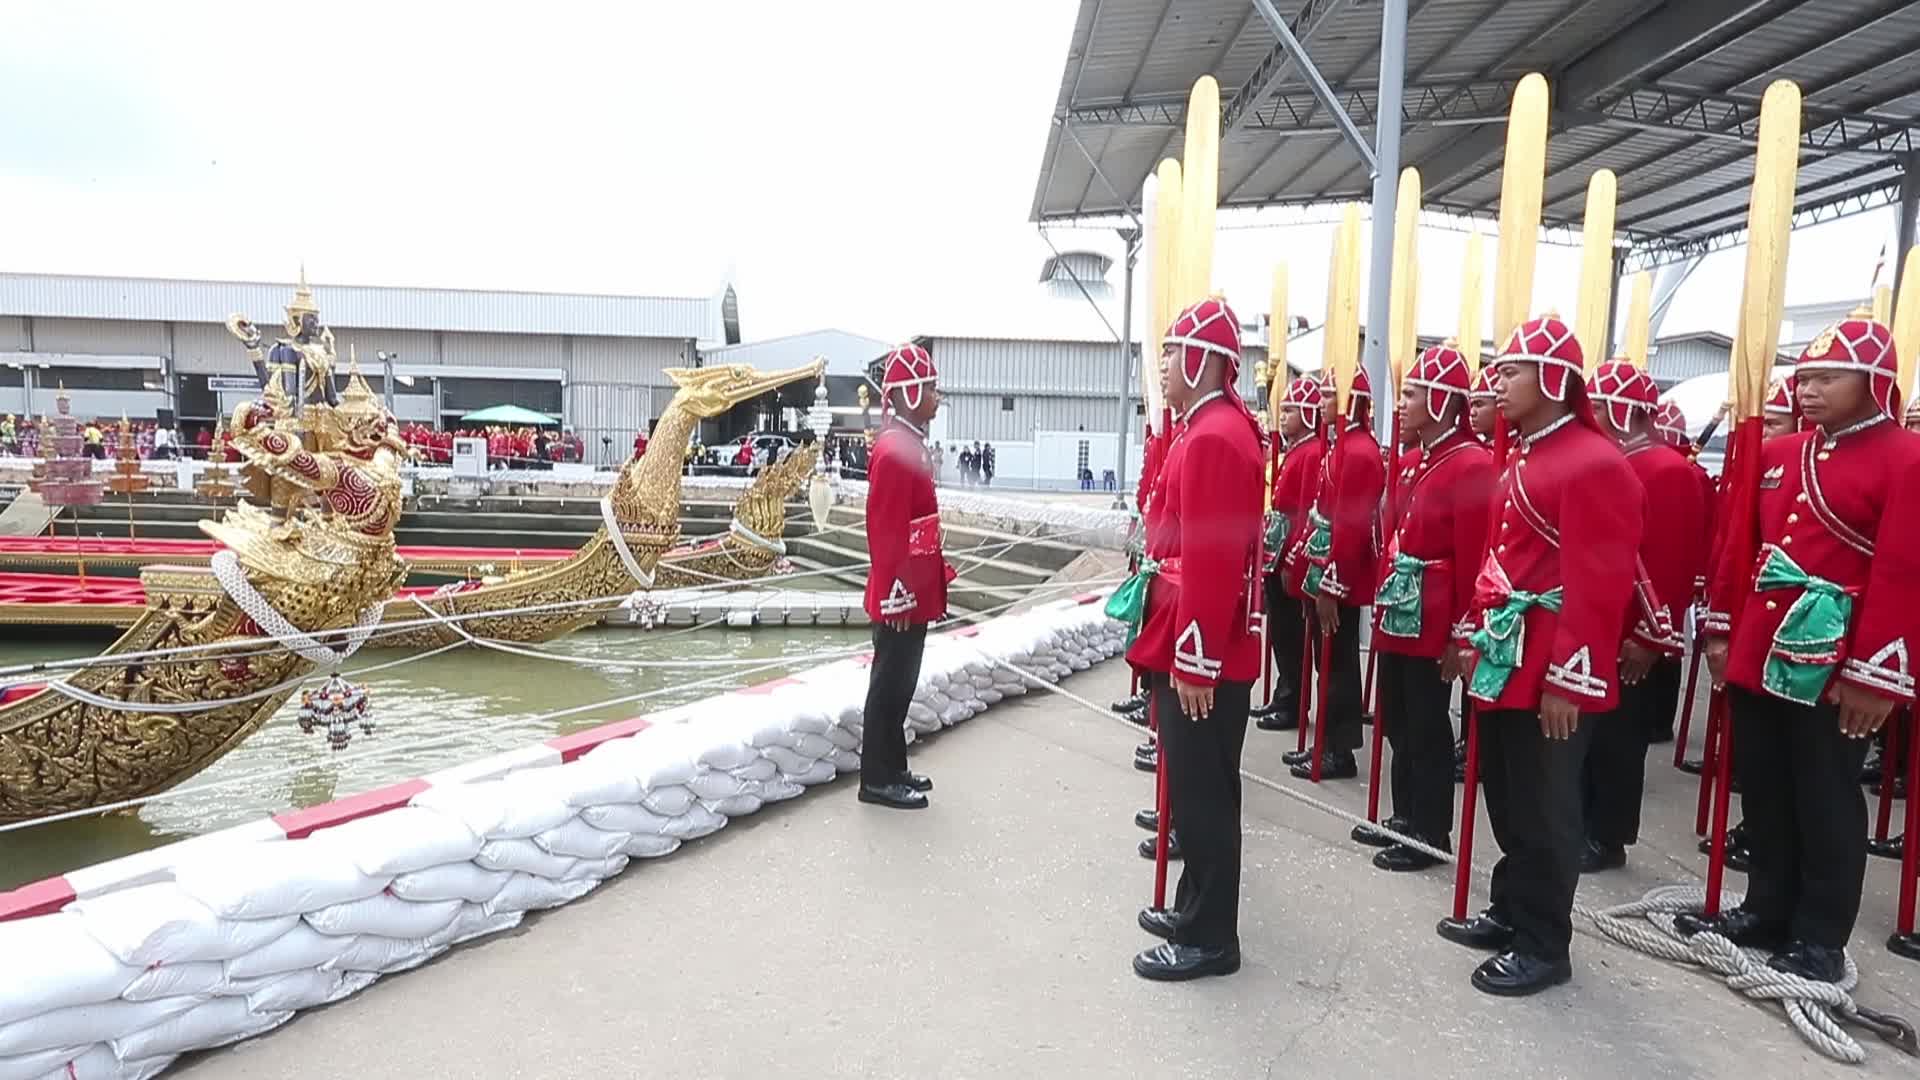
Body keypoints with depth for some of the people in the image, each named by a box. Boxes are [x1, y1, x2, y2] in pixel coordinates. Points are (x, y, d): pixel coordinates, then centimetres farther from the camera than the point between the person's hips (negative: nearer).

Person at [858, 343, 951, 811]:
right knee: (890, 685, 0)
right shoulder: (895, 450, -19)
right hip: (901, 597, -10)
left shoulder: (912, 445, 13)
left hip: (916, 592, 10)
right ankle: (877, 779, 11)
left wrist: (935, 572, 21)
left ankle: (893, 767, 28)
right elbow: (884, 529, -22)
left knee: (901, 683, 17)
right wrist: (895, 592, -21)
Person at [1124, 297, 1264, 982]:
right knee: (1194, 787, 19)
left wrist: (1193, 661, -22)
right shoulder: (1215, 428, 15)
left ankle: (1210, 939, 14)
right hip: (1197, 651, 10)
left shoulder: (1212, 438, -19)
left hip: (1203, 659, -10)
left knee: (1201, 793, 1)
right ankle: (1195, 907, 33)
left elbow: (1210, 562, -24)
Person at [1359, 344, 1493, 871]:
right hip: (1398, 617, 9)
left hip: (1432, 622, -9)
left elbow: (1474, 556, -18)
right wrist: (1384, 598, 15)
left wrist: (1462, 631, -17)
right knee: (1399, 723, 17)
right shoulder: (1415, 461, 12)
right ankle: (1406, 818, 30)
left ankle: (1430, 833, 16)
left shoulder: (1472, 465, -15)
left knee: (1427, 728, 2)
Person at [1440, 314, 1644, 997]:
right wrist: (1472, 638, 20)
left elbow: (1599, 587, -21)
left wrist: (1570, 682, -21)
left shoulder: (1594, 464, -16)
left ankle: (1544, 947, 18)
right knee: (1507, 802, 18)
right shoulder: (1522, 458, 14)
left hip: (1549, 676, -9)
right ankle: (1510, 914, 34)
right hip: (1504, 664, 9)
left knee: (1544, 812, 3)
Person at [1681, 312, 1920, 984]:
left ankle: (1821, 940, 19)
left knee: (1826, 807, 6)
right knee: (1765, 795, 15)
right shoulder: (1777, 454, 11)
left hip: (1831, 670, -6)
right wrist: (1721, 630, 11)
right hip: (1756, 656, 6)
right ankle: (1767, 913, 29)